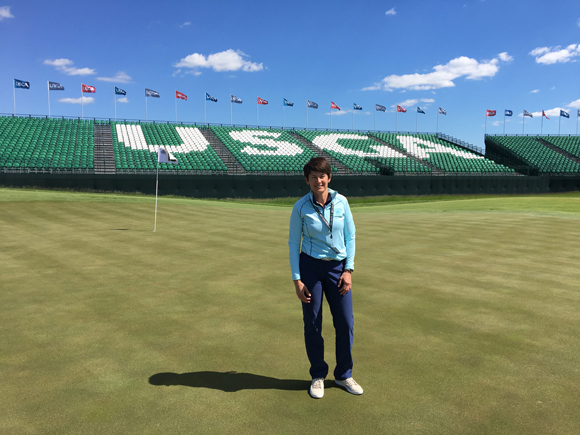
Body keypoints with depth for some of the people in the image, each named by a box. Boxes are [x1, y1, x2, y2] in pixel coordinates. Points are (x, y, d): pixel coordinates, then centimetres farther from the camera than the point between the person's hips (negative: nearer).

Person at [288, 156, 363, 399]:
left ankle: (343, 375, 26)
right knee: (312, 324, 5)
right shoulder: (300, 207, -7)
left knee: (345, 323, 4)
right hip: (310, 267, -2)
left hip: (338, 268, 2)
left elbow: (350, 237, 4)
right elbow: (293, 243, -2)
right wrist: (297, 280, -6)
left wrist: (349, 270, -4)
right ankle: (318, 376, 26)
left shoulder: (341, 202, -2)